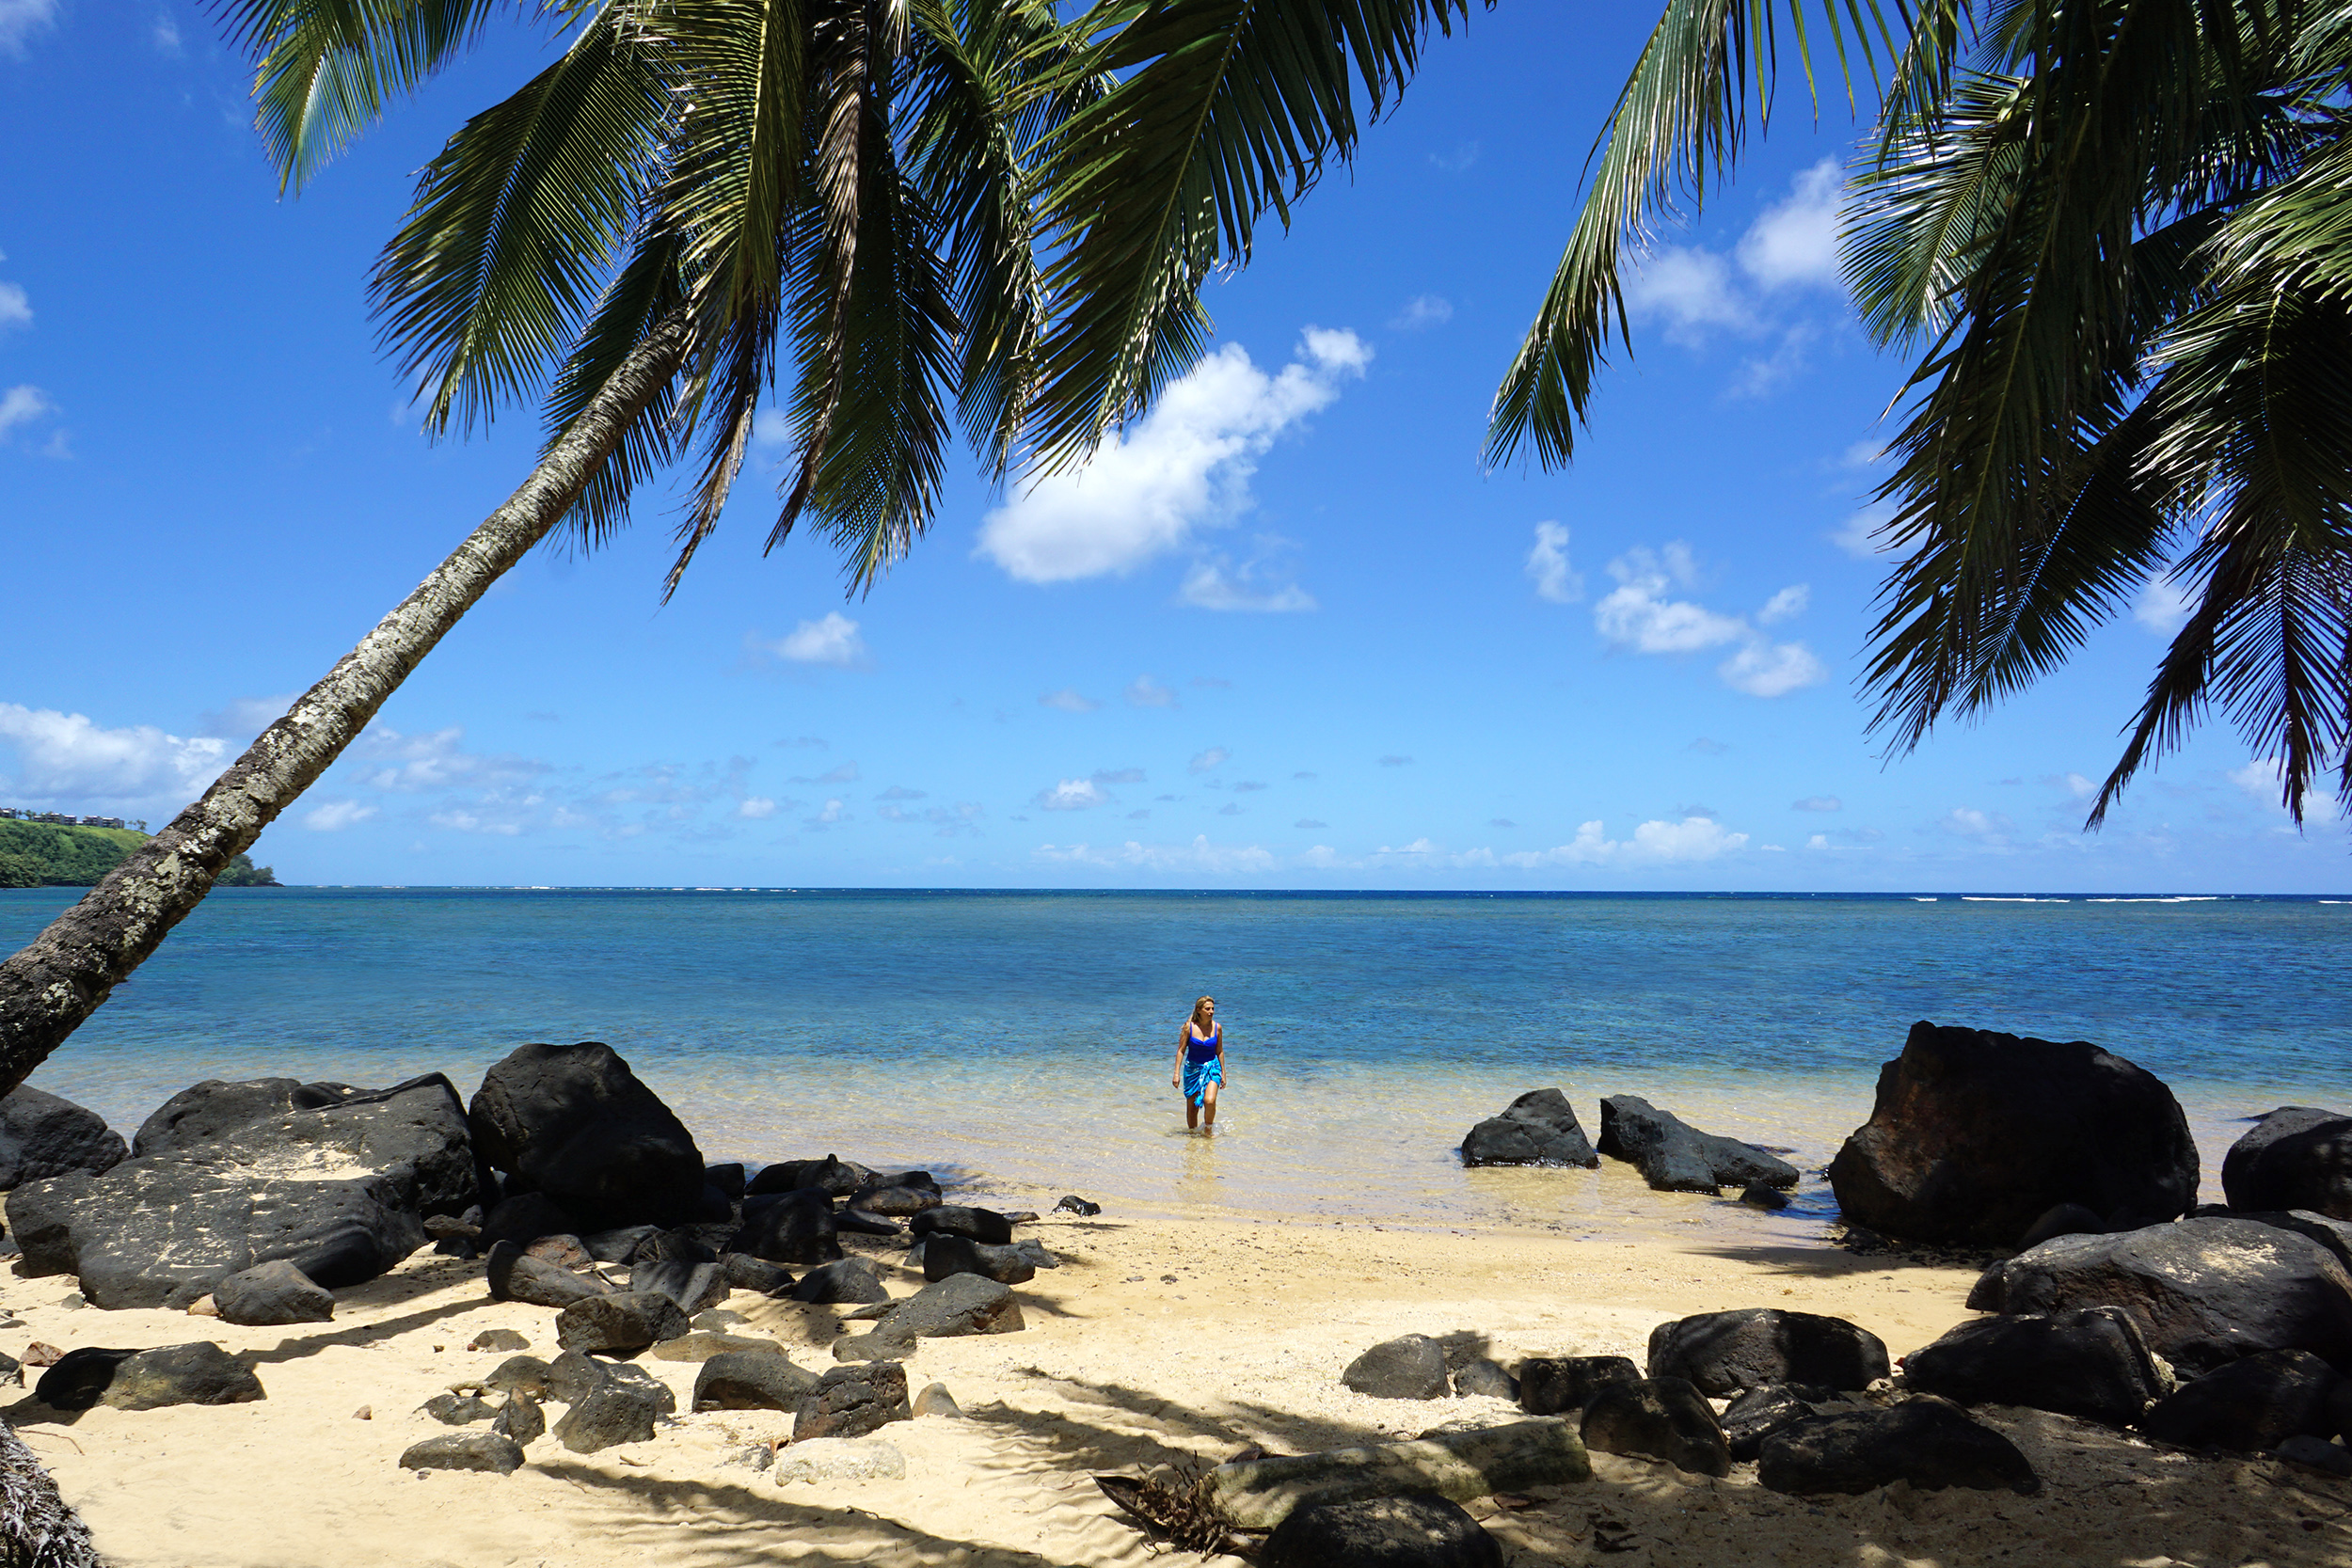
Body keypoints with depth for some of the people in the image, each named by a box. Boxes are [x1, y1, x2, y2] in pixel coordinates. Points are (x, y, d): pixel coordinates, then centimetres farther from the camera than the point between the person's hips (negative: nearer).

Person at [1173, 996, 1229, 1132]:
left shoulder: (1217, 1027, -4)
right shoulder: (1189, 1026, -8)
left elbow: (1219, 1052, 7)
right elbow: (1181, 1050, -3)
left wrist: (1223, 1073, 9)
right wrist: (1176, 1073, -7)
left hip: (1212, 1067, 0)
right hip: (1192, 1068, 0)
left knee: (1210, 1101, -19)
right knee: (1192, 1107, 6)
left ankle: (1209, 1127, 6)